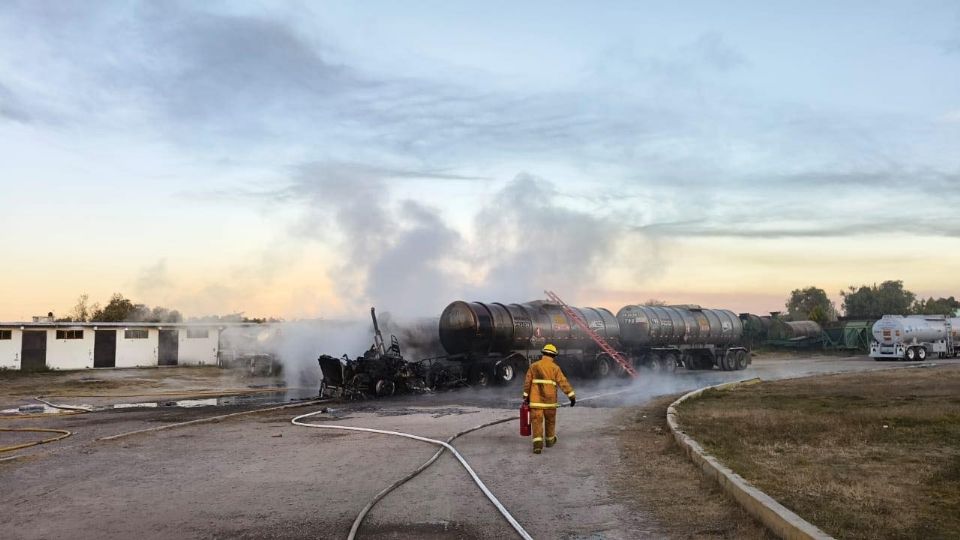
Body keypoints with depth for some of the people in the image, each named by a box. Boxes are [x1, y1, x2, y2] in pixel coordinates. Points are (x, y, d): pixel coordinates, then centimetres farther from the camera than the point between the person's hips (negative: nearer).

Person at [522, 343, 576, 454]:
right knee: (550, 420, 19)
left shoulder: (534, 366, 3)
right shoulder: (555, 367, -3)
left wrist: (526, 397, 12)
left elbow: (527, 382, 4)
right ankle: (550, 440, 36)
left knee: (537, 422, -3)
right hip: (549, 399, 0)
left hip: (535, 399, 0)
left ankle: (538, 444, -18)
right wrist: (572, 396, -9)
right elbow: (563, 382, -9)